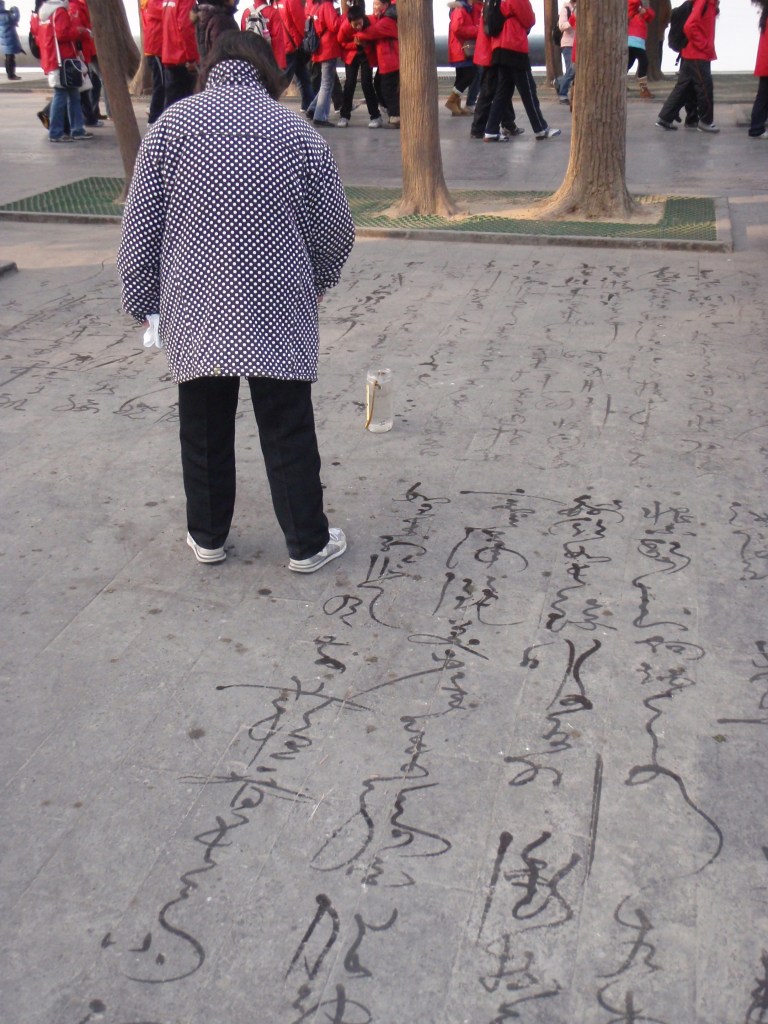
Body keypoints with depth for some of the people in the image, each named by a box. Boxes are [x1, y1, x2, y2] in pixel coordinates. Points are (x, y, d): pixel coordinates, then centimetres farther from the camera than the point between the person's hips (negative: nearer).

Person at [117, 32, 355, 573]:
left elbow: (142, 224, 0)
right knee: (288, 430, 7)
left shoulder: (173, 122, 1)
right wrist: (316, 281, 22)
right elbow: (336, 229, 3)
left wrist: (141, 299, 10)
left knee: (205, 428, 14)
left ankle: (208, 535, 27)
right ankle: (308, 543, 16)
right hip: (278, 311, -1)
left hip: (196, 310, 1)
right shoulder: (298, 132, 0)